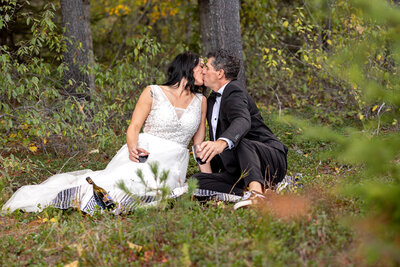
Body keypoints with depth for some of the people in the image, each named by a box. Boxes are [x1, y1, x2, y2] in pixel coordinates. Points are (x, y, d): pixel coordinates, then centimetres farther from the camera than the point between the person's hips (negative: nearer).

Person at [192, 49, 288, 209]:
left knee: (241, 142, -40)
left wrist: (222, 142, -57)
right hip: (239, 171, 9)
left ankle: (256, 190, -54)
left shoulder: (234, 93, -14)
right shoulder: (211, 101, 18)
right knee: (197, 180, -12)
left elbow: (242, 122, -37)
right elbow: (215, 137, 28)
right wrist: (208, 167, 15)